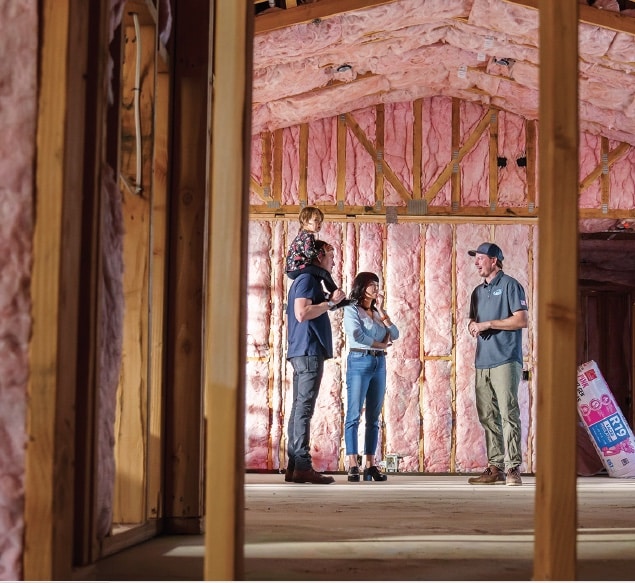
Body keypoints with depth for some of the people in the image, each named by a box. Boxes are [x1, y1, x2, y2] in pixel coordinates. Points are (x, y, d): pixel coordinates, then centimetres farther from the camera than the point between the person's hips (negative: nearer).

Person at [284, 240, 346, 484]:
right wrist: (330, 301, -14)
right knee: (304, 408, -12)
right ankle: (302, 466, -14)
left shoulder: (306, 280, 22)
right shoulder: (307, 280, -9)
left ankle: (293, 466, 7)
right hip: (308, 351, -10)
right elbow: (302, 313, -21)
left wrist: (329, 302, 20)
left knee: (299, 408, 7)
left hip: (302, 353, 10)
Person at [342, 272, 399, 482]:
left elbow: (395, 335, 9)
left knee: (374, 417, 4)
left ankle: (370, 465, 5)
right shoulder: (352, 309, 1)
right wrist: (381, 344, -3)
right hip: (359, 362, -7)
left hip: (379, 363, 7)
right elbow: (357, 335, -14)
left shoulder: (377, 312, 20)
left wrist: (381, 311, 3)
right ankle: (353, 465, -12)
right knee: (354, 415, -9)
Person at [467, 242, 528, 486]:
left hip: (505, 359, -7)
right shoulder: (478, 292, 21)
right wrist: (473, 326, 4)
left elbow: (521, 320, -9)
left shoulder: (510, 285, -1)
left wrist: (488, 323, -10)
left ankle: (513, 468, -9)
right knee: (487, 416, 5)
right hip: (483, 361, 7)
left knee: (508, 413, -10)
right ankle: (495, 468, 9)